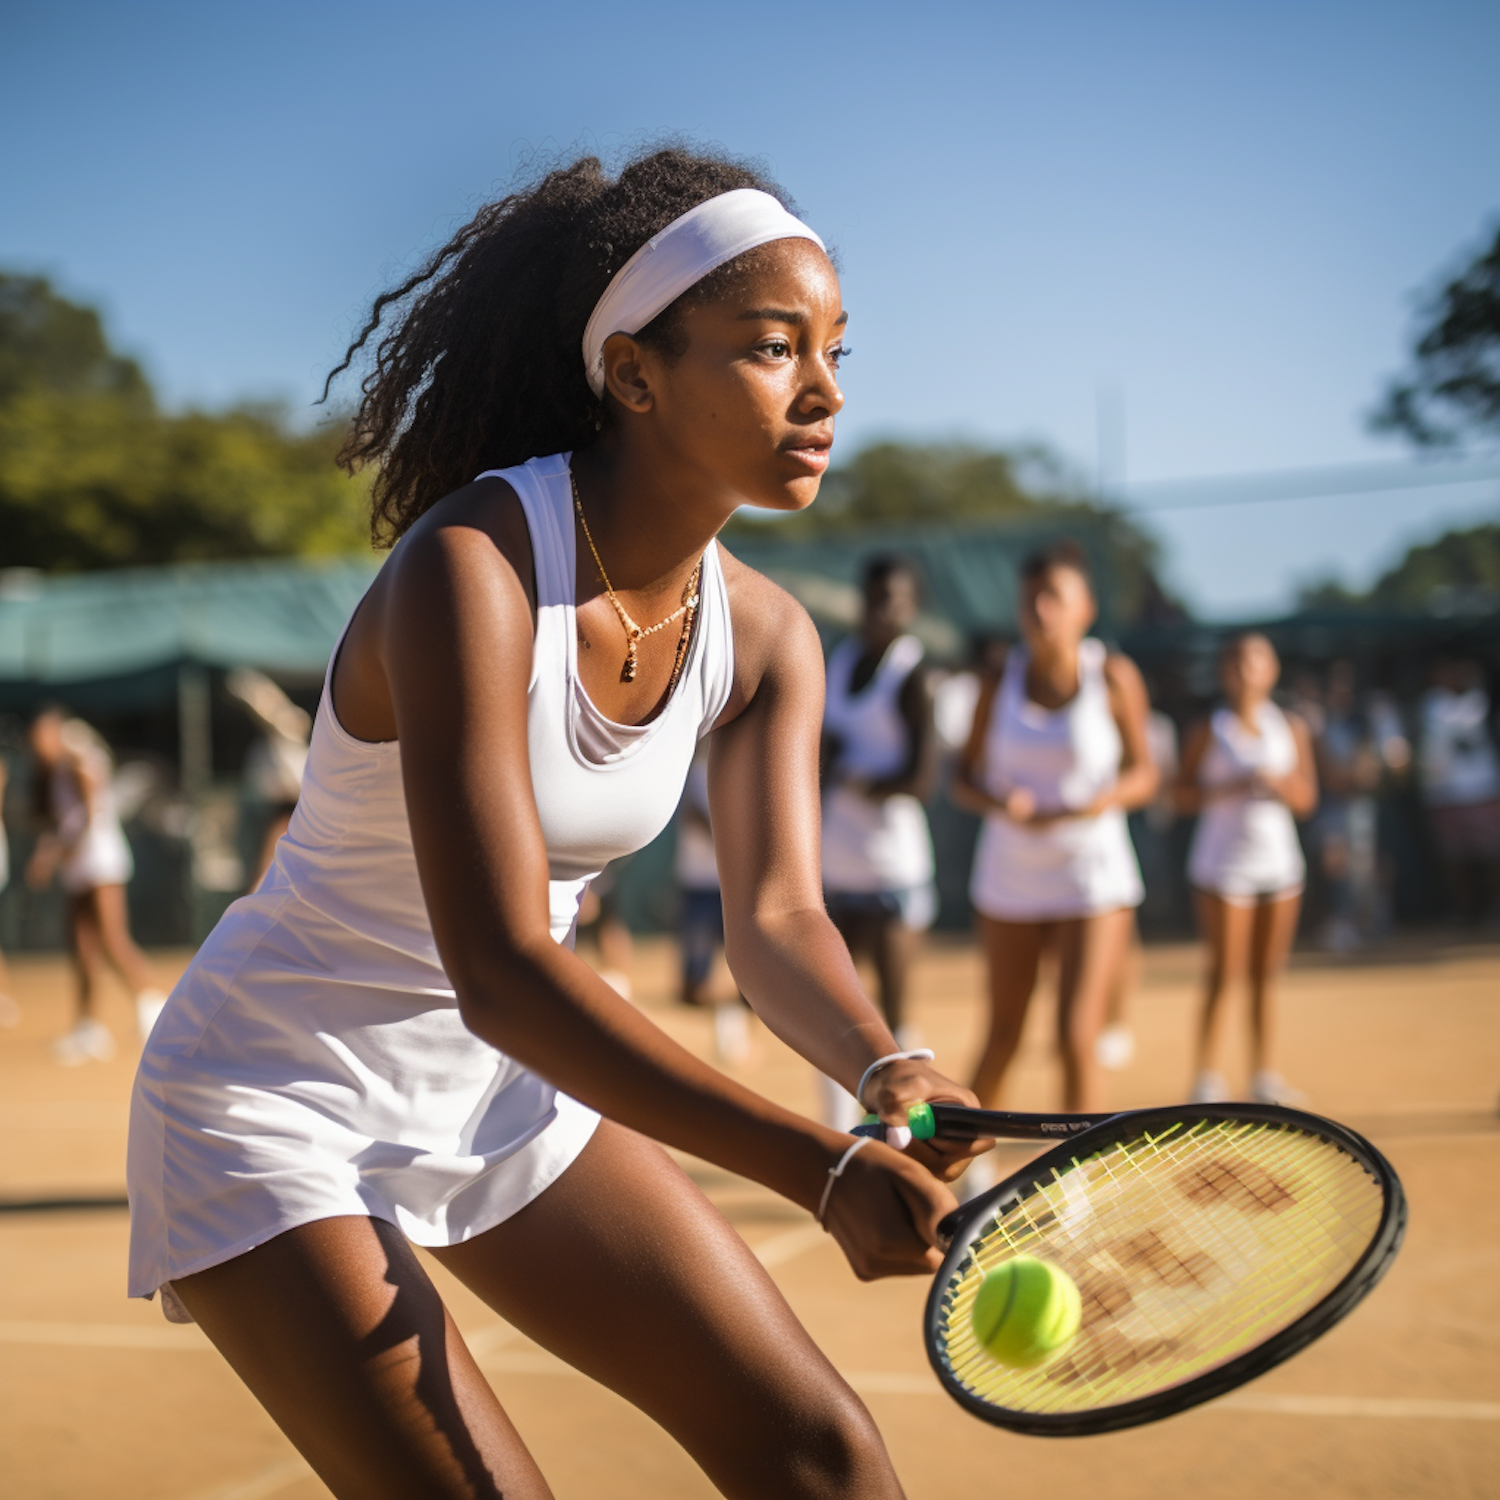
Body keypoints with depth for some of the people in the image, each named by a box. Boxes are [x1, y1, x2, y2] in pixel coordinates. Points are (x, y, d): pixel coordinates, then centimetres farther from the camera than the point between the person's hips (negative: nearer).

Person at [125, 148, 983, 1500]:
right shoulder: (472, 565, -29)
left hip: (515, 1089, 7)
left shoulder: (766, 638, -5)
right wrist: (823, 1169, -42)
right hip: (275, 1103, -7)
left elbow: (774, 917, -11)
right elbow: (501, 972, -36)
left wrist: (887, 1074, -34)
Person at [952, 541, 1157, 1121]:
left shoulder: (1113, 676, -6)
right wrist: (1000, 803, -18)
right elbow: (964, 778, 4)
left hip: (1093, 873, -2)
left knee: (1076, 1039, -12)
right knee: (1004, 1037, 12)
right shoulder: (1000, 682, -2)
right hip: (1009, 877, 2)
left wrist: (1101, 801, -21)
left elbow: (1143, 774, 0)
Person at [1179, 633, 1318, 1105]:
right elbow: (1183, 795, -3)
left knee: (1266, 977, 7)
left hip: (1278, 861, 3)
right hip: (1223, 866, -3)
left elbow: (1306, 799, 6)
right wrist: (1227, 788, -18)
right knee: (1224, 974, -5)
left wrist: (1278, 784, -14)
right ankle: (1209, 1079, -1)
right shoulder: (1209, 732, -1)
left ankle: (1265, 1076, 13)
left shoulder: (1292, 729, 8)